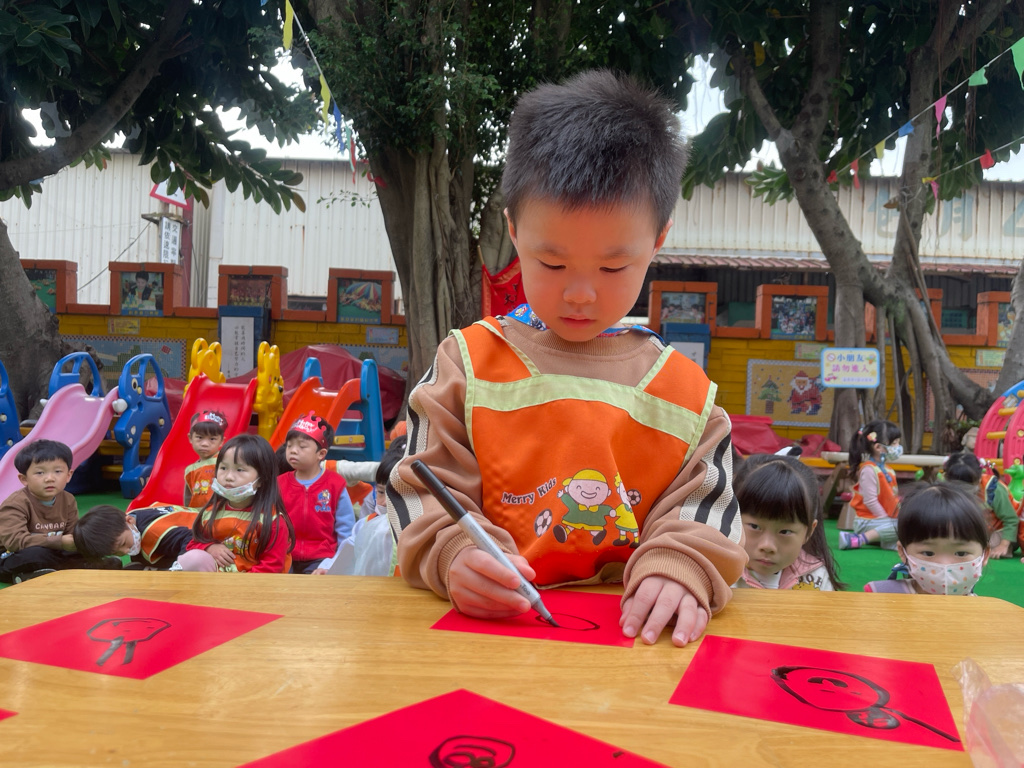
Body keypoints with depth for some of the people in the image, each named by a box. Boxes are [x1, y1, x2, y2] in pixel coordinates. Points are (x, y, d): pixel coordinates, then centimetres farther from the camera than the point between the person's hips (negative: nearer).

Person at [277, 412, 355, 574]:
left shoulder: (335, 486, -1)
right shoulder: (279, 485, 6)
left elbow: (347, 537, -2)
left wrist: (330, 566, -14)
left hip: (319, 560, -2)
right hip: (285, 560, 2)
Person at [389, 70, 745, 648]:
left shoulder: (688, 392, 7)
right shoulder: (467, 363, 3)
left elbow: (704, 513, 4)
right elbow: (424, 491, 1)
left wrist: (677, 571, -18)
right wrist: (456, 555, -19)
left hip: (637, 635, 1)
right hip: (488, 622, 0)